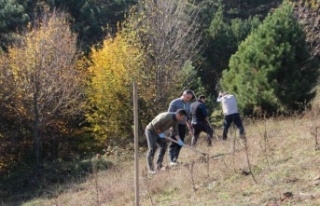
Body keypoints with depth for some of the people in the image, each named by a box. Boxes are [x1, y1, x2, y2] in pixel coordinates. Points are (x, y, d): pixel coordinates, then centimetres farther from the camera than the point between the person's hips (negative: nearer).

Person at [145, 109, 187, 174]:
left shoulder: (175, 120, -1)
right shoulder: (167, 116, -30)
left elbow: (175, 131, 5)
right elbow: (155, 125, -28)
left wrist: (179, 140, -6)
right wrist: (160, 133, -17)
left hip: (159, 132, 9)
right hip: (151, 131, -9)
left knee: (163, 147, 6)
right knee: (153, 148, -15)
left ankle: (159, 165, 15)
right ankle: (150, 168, -13)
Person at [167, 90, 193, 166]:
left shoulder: (188, 105, 15)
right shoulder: (174, 102, -3)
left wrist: (190, 128, 18)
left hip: (183, 126, 6)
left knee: (180, 144, 3)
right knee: (173, 143, -8)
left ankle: (175, 159, 8)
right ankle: (172, 161, -12)